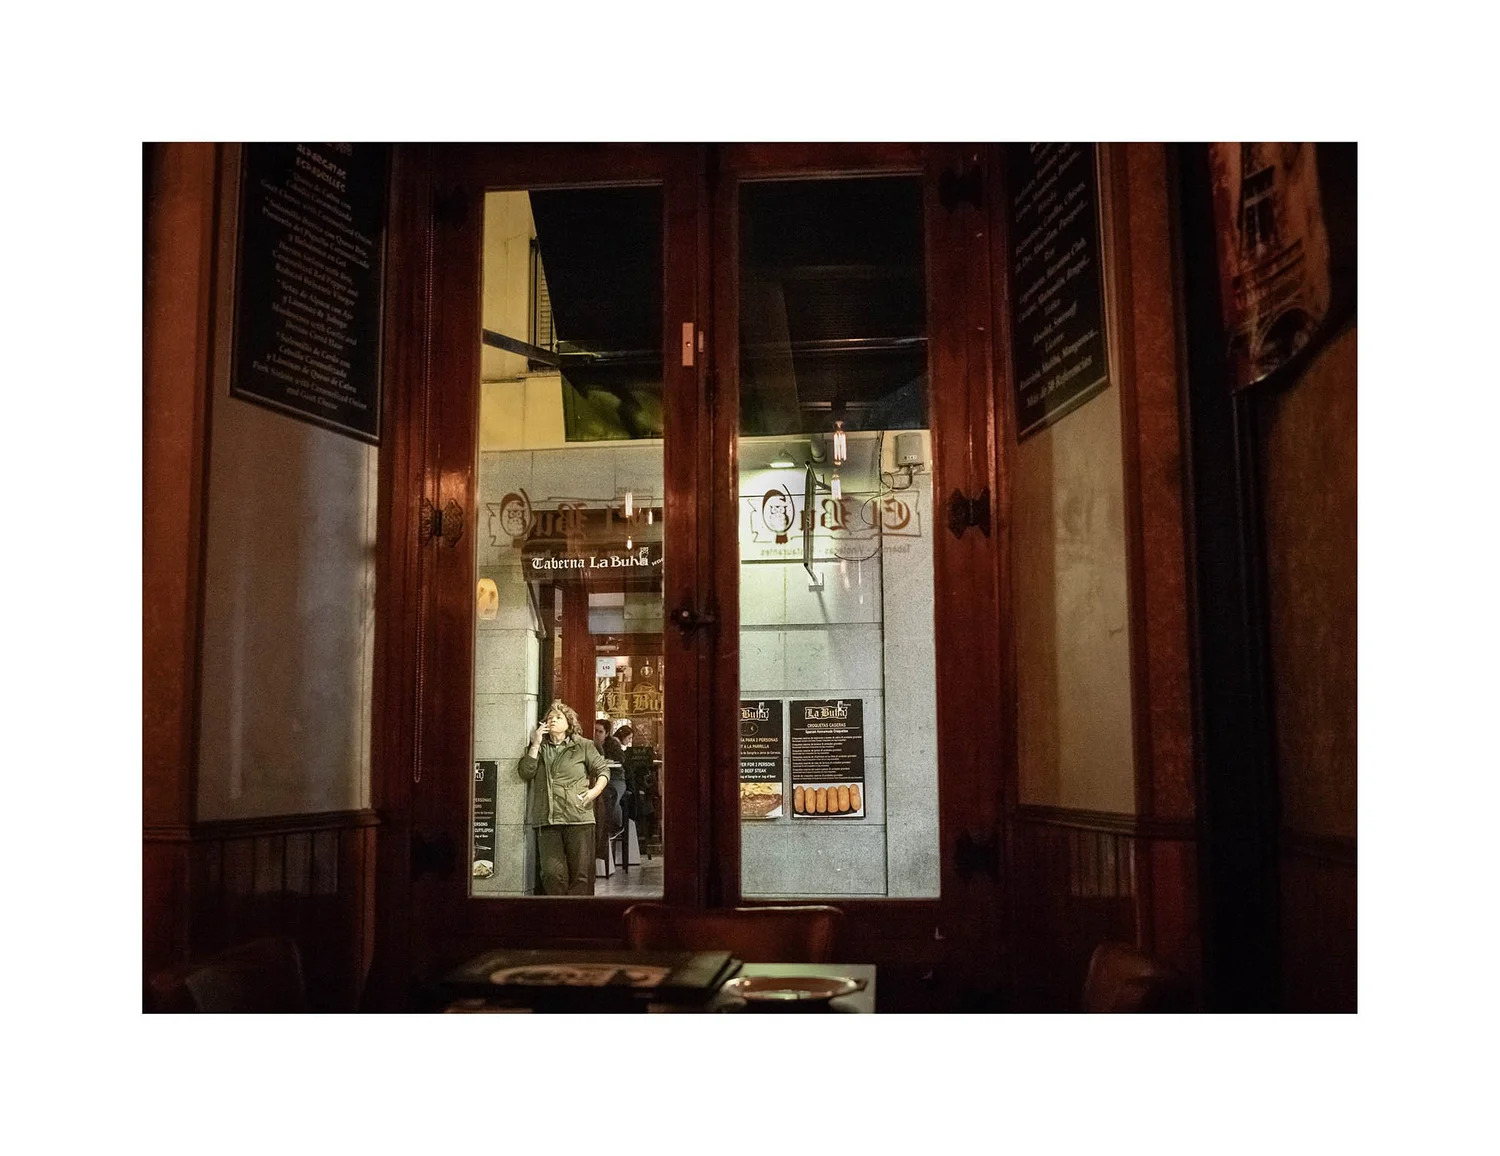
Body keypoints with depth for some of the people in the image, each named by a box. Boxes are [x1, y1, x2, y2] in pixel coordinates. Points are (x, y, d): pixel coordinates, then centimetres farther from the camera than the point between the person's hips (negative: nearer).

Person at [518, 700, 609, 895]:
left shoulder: (583, 746, 10)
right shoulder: (539, 748, 17)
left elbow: (603, 770, 12)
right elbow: (526, 773, 3)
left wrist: (596, 790, -5)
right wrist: (536, 744, -1)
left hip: (578, 818, -2)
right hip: (547, 821, 2)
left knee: (581, 873, -2)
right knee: (552, 872, -7)